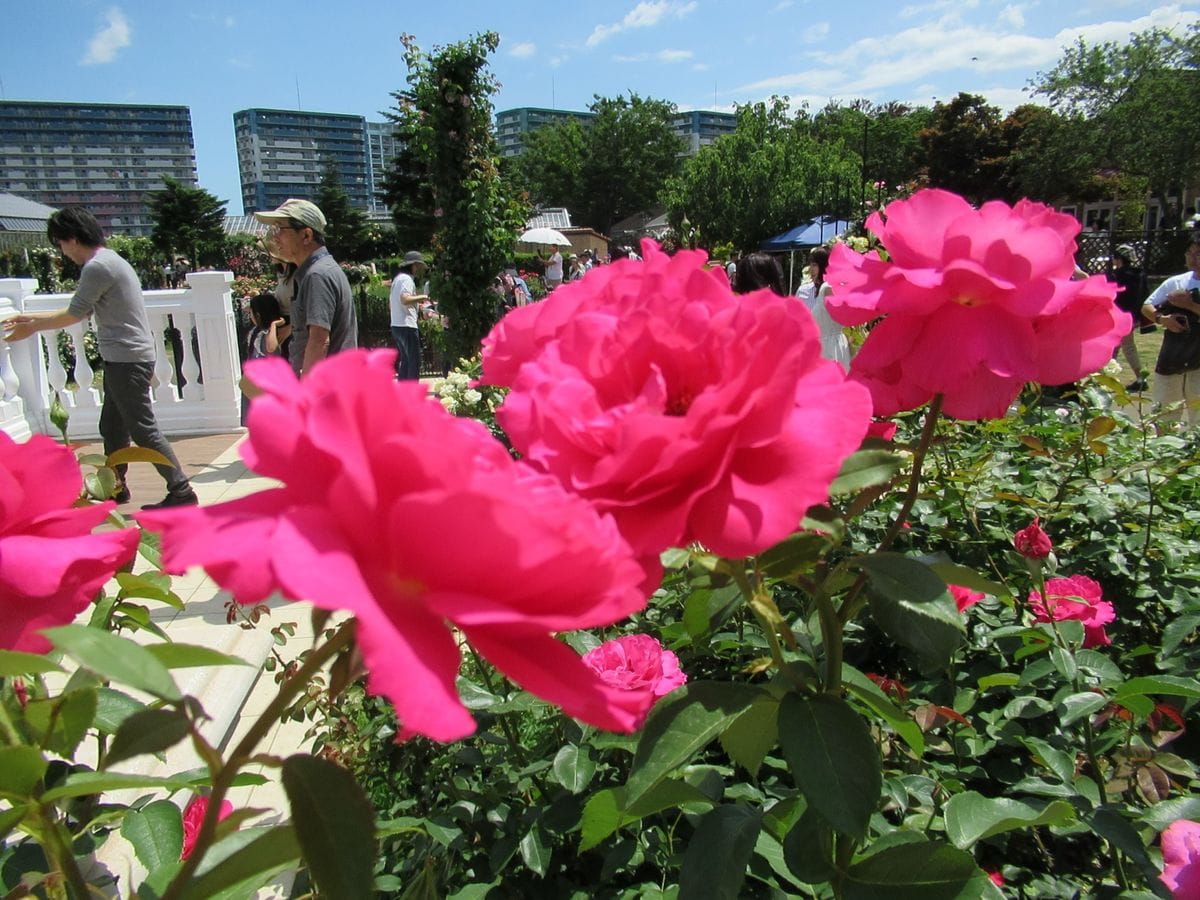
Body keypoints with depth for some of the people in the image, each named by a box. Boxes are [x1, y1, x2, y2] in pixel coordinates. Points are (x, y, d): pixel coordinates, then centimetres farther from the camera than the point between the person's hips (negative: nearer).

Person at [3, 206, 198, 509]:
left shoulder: (97, 267, -15)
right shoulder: (108, 260, 17)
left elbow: (74, 314, -7)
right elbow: (82, 311, 21)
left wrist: (32, 327, 8)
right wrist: (32, 318, 23)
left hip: (128, 360, -10)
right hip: (124, 359, 10)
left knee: (143, 430, -9)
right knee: (112, 427, 18)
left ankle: (181, 491, -8)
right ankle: (114, 487, 29)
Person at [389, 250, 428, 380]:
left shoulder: (398, 278, 20)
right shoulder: (407, 279, -11)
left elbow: (390, 303, 26)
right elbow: (405, 299, -28)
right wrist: (421, 297, -13)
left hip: (396, 325, 10)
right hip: (407, 326, -10)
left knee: (405, 361, 15)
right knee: (414, 362, -7)